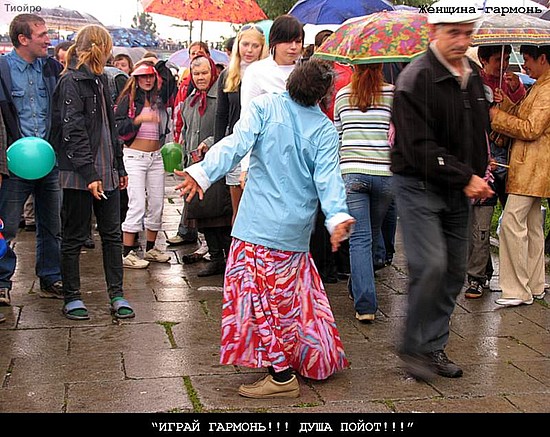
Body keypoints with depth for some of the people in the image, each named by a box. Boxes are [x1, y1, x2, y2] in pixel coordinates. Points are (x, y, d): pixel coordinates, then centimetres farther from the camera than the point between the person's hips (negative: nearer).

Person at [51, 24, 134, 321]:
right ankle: (72, 298, 14)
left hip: (106, 171, 8)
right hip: (80, 174, -8)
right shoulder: (71, 81, -10)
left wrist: (119, 166, 20)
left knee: (112, 234, 8)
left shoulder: (99, 80, 16)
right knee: (75, 237, 3)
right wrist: (89, 173, -22)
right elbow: (73, 131, -17)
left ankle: (116, 296, 15)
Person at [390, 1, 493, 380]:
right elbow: (420, 148, -20)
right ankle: (414, 346, 1)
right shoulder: (416, 78, -14)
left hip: (458, 190, 7)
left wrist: (479, 175, 8)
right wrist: (466, 177, -19)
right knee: (431, 265, -16)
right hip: (419, 186, -7)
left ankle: (434, 347, 20)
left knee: (455, 271, 7)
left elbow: (480, 131, 23)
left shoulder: (473, 75, 10)